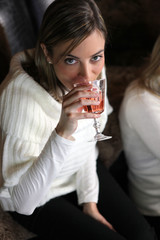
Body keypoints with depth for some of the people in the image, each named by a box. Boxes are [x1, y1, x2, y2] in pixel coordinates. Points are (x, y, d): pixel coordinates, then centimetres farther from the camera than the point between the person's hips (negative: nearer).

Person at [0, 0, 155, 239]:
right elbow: (23, 203, -39)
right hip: (41, 200, -5)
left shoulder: (94, 71, -16)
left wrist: (89, 200, 1)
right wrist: (62, 132, -50)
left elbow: (87, 139, 3)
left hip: (84, 172, 6)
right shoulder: (21, 94, -36)